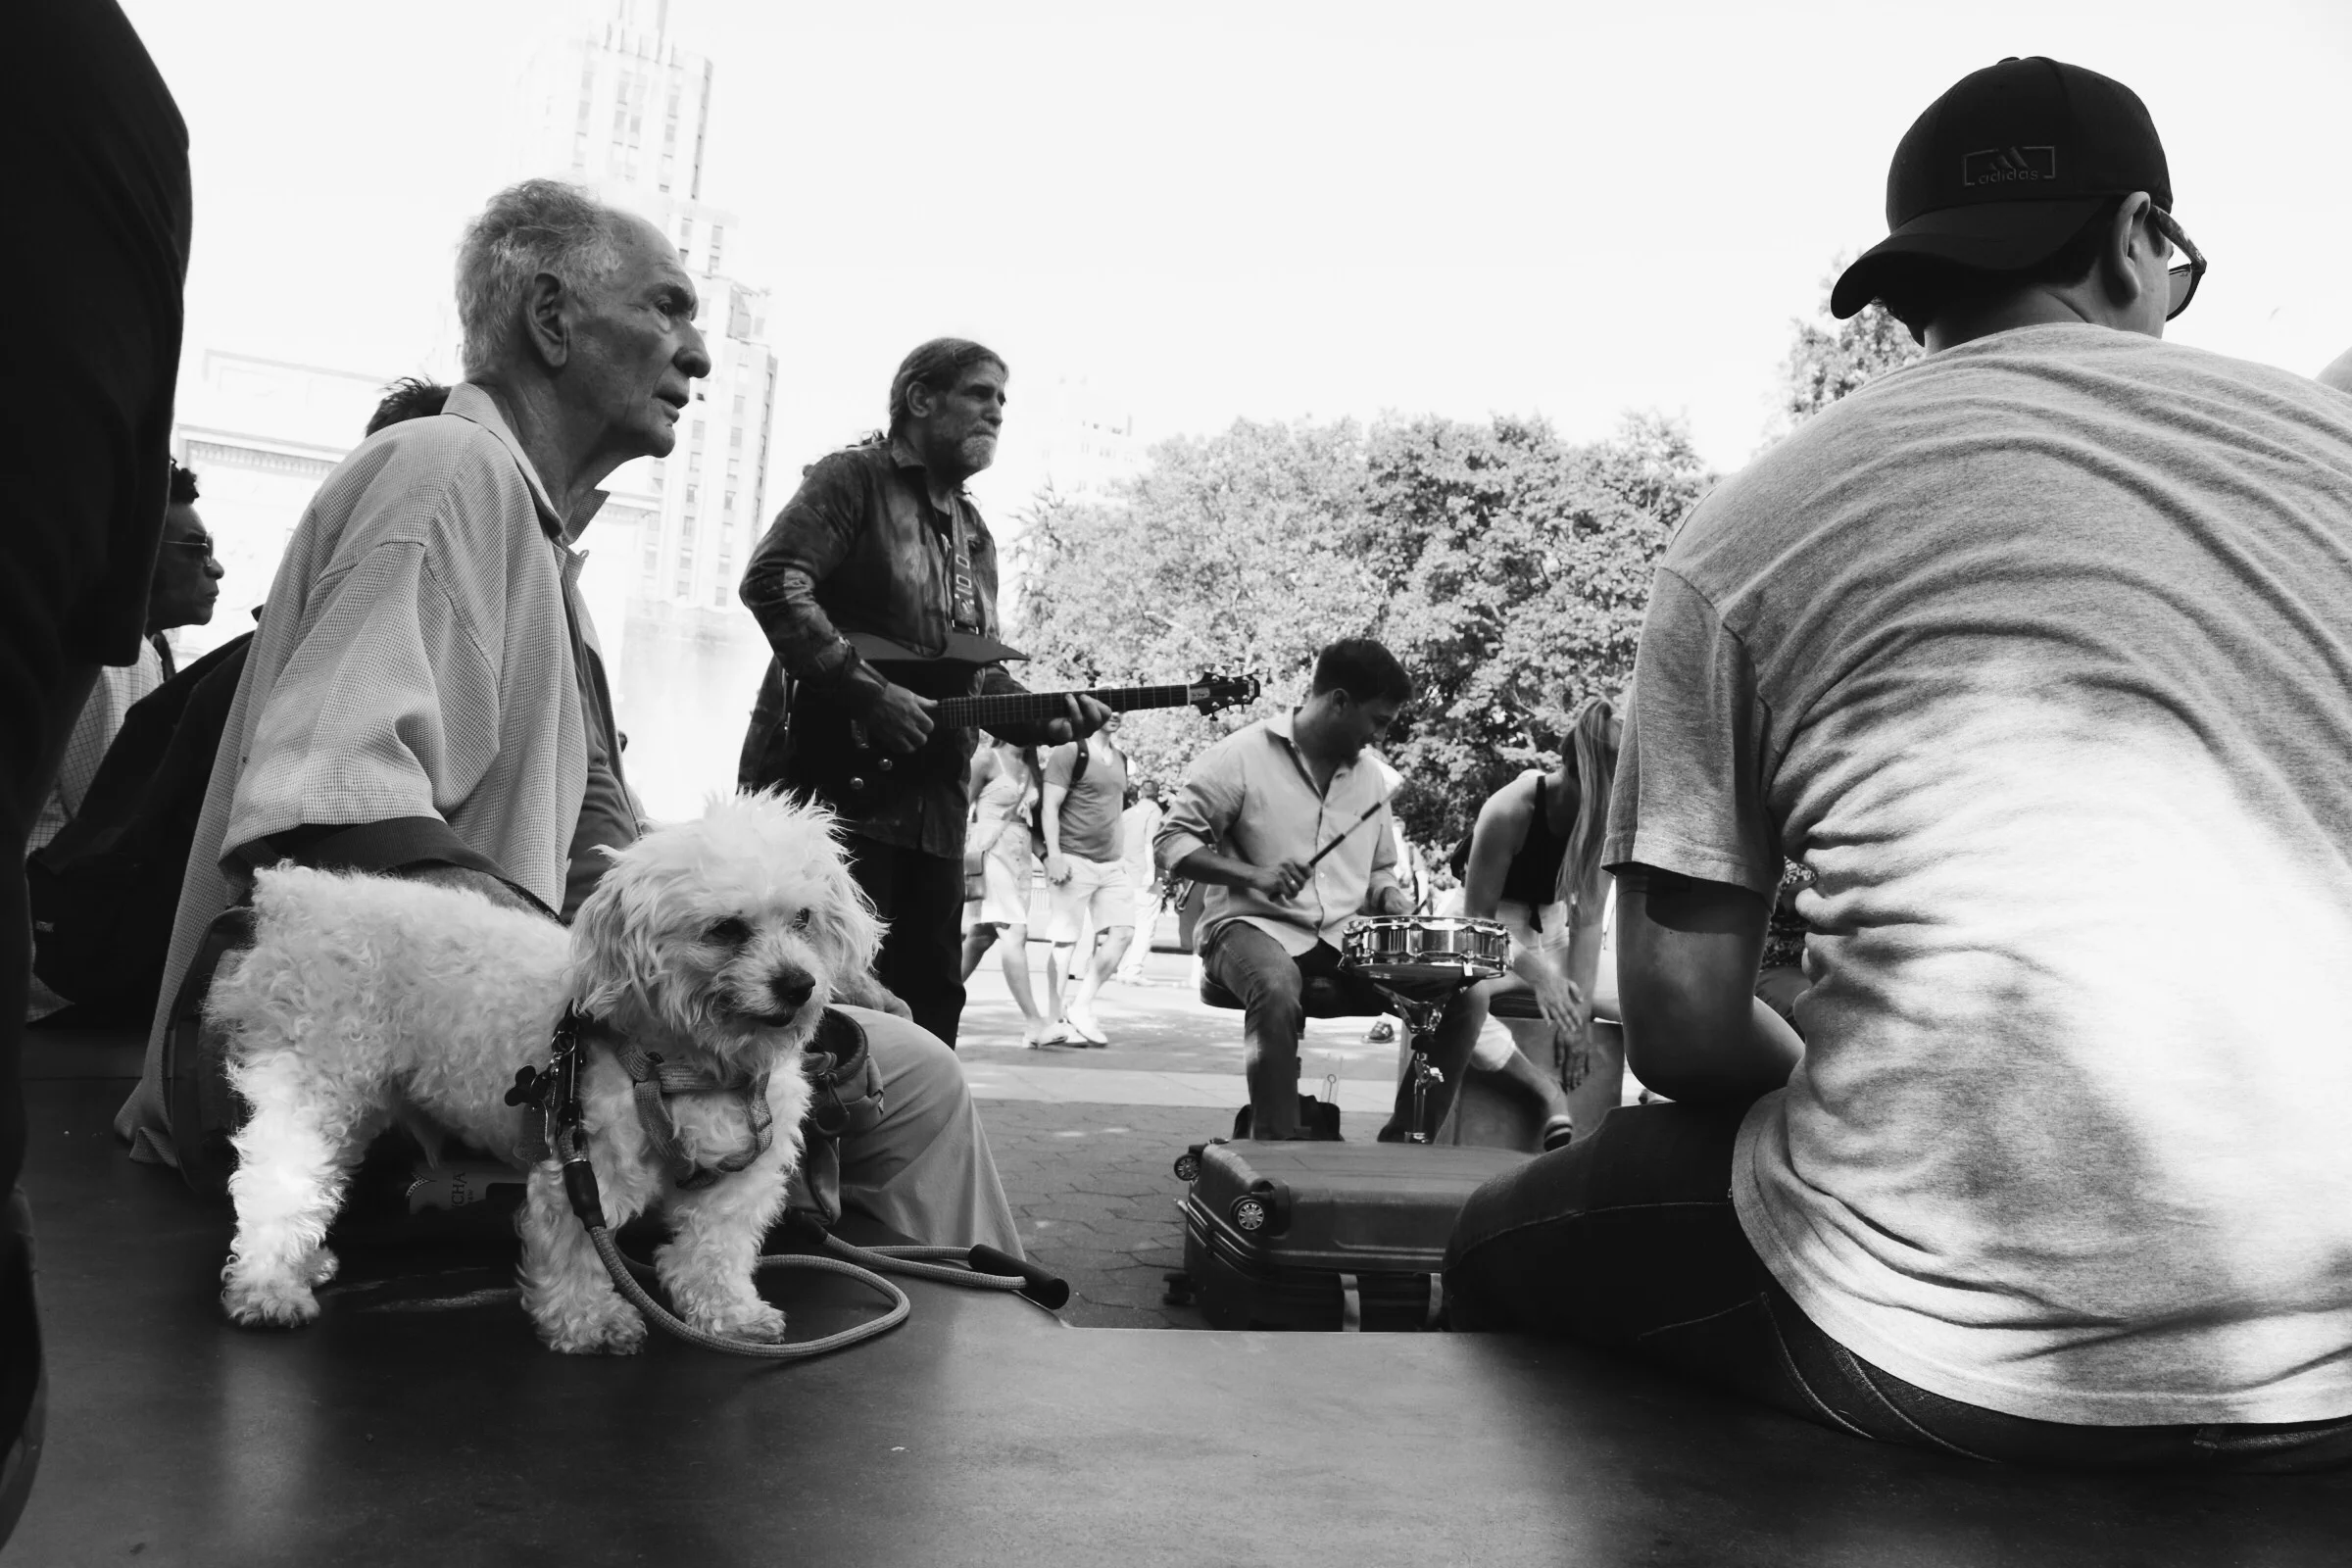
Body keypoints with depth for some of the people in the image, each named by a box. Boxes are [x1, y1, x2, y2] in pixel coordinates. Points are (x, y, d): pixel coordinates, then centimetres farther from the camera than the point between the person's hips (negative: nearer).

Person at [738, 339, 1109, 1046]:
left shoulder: (972, 532, 22)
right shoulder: (855, 477, -2)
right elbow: (772, 582, -16)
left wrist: (1045, 720, 4)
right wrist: (868, 691, -20)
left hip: (931, 799, 8)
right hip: (832, 778, -8)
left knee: (931, 999, 9)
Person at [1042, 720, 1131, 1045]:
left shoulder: (1120, 758, 15)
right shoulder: (1070, 752, -7)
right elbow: (1050, 806, -11)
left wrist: (1122, 855, 18)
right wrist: (1054, 855, -18)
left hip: (1111, 863, 7)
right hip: (1074, 860, -7)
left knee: (1122, 931, -1)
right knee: (1066, 938, -2)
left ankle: (1081, 1006, 7)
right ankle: (1057, 1019, 6)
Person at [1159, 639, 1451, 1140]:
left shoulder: (1369, 778, 14)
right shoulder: (1242, 756, -6)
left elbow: (1380, 870, 26)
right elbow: (1174, 841, -8)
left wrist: (1388, 896, 1)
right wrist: (1251, 874, -23)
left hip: (1346, 936, 6)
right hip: (1255, 926, -5)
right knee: (1278, 989, -40)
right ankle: (1275, 1143, -29)